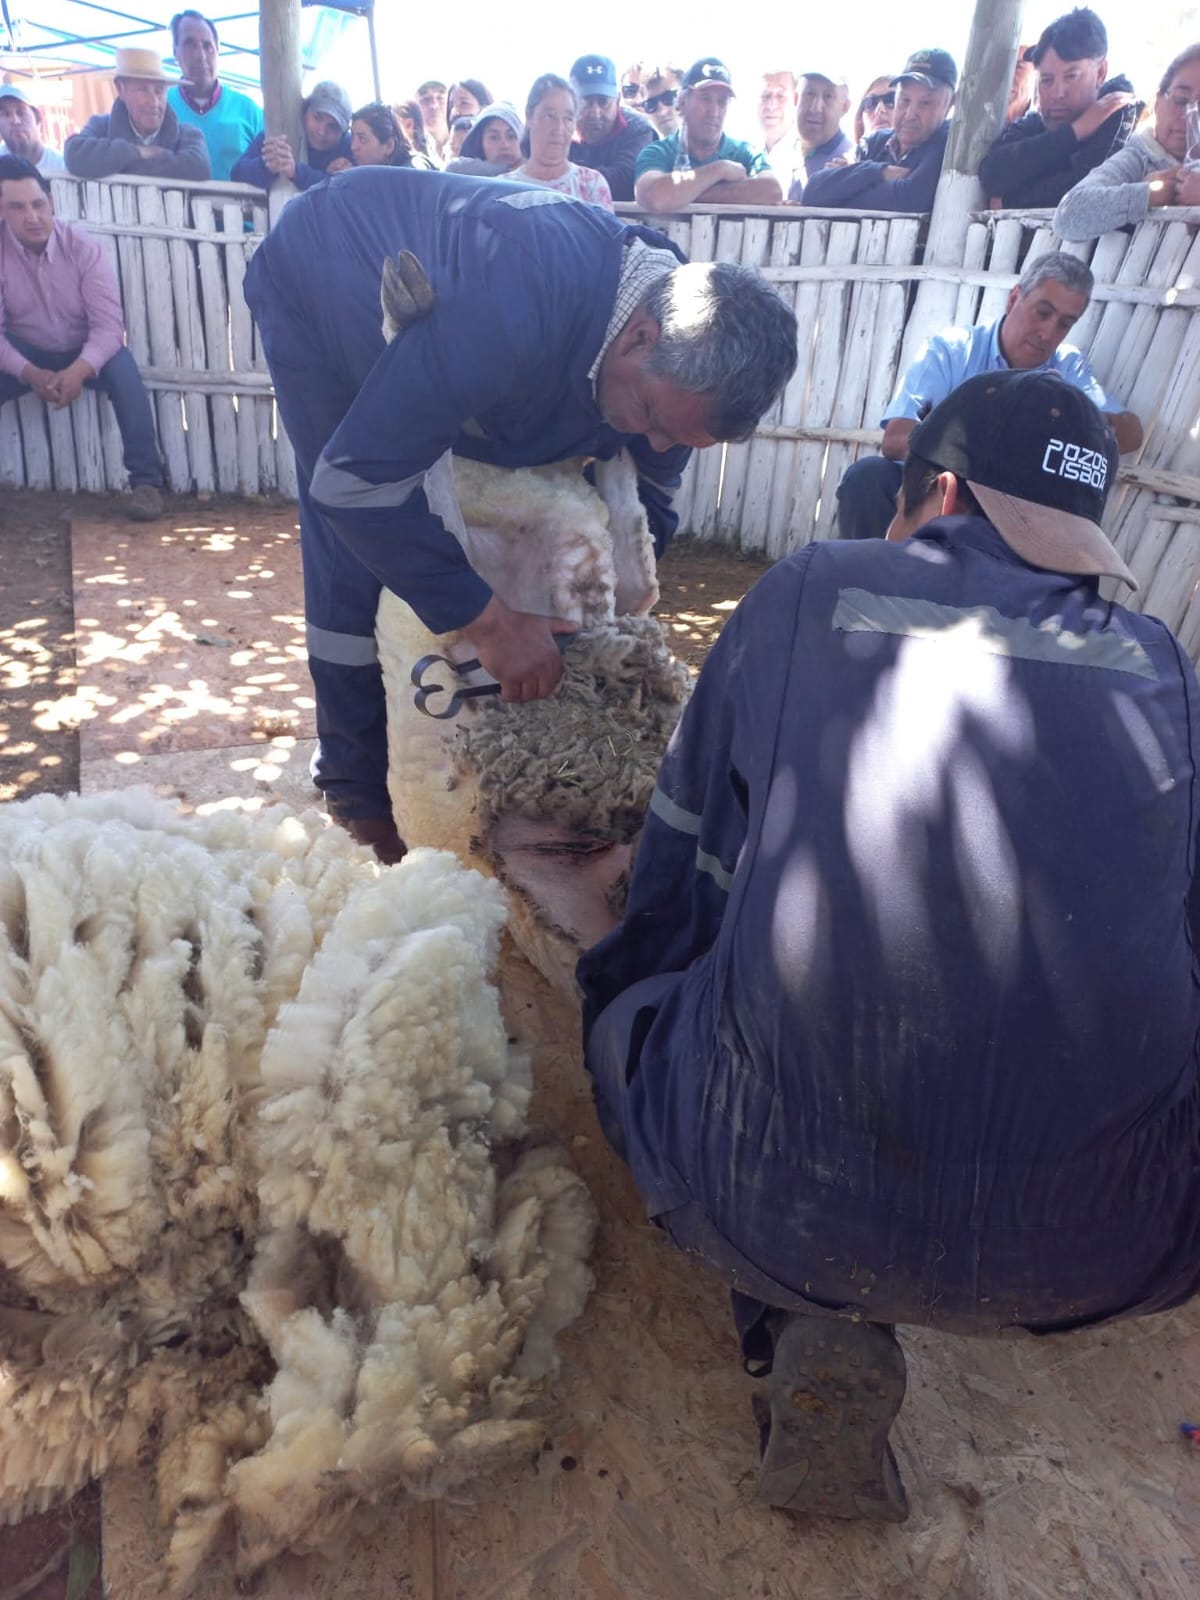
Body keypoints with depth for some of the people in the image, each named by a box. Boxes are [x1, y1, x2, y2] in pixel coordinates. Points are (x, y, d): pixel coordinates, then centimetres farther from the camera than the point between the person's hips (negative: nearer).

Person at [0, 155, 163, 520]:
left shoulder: (81, 244, -16)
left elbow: (109, 323, -21)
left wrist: (78, 370, -37)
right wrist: (30, 373, -34)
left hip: (84, 351, -1)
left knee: (124, 373, -32)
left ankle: (146, 481, -25)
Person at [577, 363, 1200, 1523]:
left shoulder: (806, 593, 2)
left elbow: (683, 855, 10)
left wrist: (620, 978, 31)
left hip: (784, 1211, -2)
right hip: (1104, 1257, 4)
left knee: (628, 1007, 25)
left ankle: (806, 1324, 9)